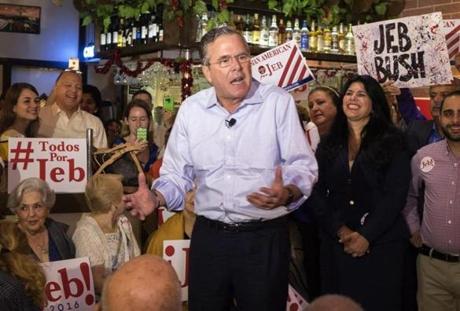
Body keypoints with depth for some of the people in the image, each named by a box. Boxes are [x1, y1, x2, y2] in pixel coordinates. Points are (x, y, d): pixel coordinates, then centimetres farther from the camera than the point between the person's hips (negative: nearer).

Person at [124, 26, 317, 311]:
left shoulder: (279, 102, -7)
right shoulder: (191, 109, 3)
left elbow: (303, 166, -8)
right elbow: (177, 174, 9)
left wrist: (287, 193, -29)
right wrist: (157, 197, -12)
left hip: (265, 237, -3)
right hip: (208, 236, 3)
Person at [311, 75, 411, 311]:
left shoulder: (392, 142, -1)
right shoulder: (329, 144, 9)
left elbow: (395, 195, -8)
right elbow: (317, 193, 2)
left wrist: (366, 236, -15)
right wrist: (340, 230, -11)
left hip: (380, 243, -3)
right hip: (336, 243, 3)